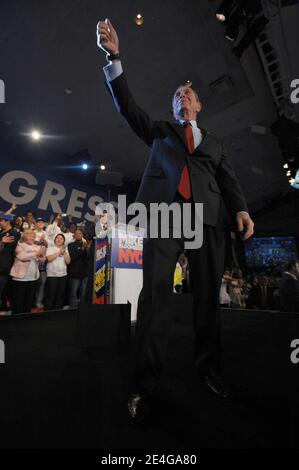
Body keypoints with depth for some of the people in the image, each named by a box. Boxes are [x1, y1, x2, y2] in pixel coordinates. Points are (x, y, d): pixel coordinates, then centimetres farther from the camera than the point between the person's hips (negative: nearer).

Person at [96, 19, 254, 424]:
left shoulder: (214, 143, 29)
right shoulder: (160, 131, 27)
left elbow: (228, 180, 16)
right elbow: (128, 107, 14)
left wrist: (241, 209, -3)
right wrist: (115, 57, 4)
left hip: (206, 217, 3)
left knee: (208, 294, 1)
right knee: (156, 291, -13)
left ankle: (208, 368, 16)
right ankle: (147, 383, -5)